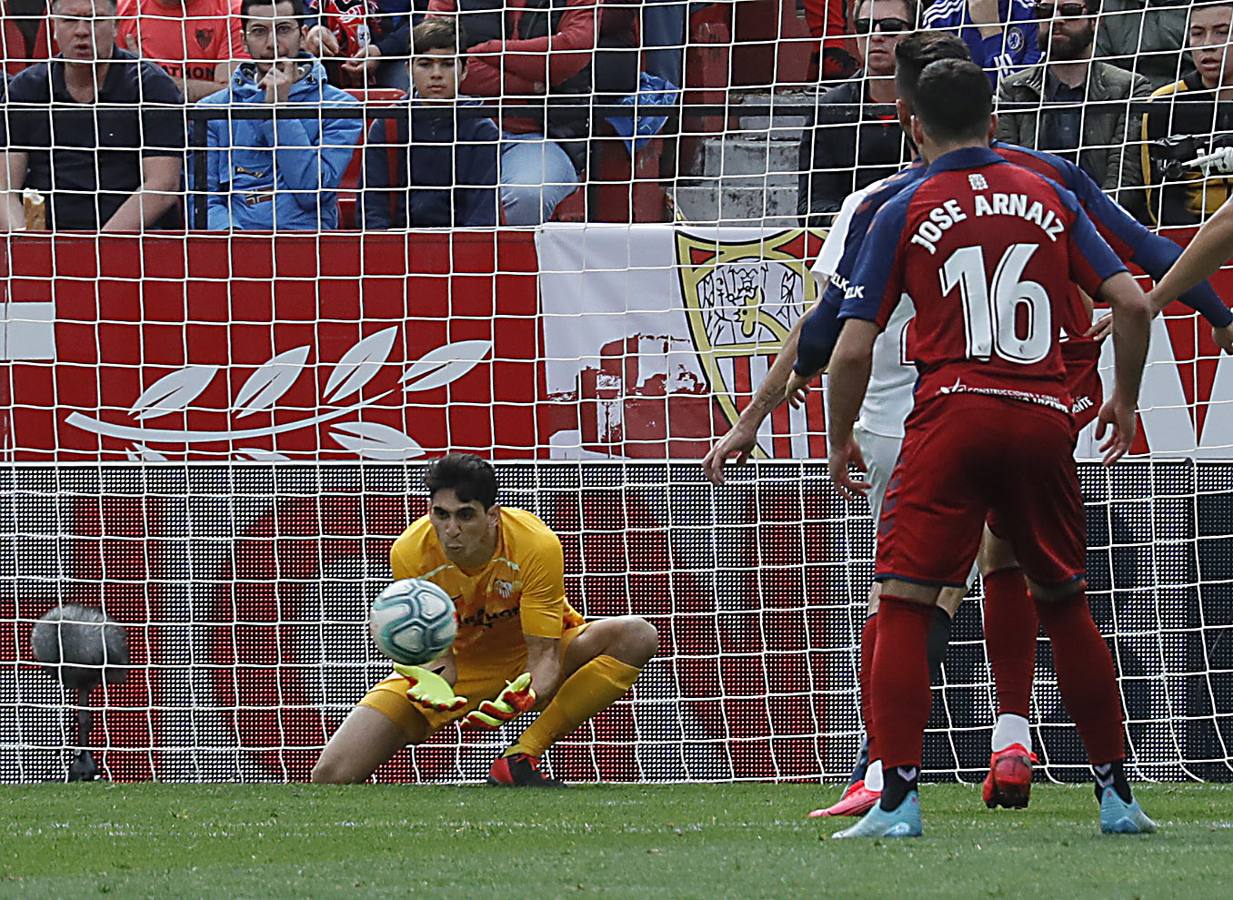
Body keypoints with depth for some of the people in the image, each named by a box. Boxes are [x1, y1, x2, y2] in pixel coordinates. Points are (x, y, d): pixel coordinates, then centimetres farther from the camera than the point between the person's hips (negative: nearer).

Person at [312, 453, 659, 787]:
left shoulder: (537, 545, -28)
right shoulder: (409, 553, -23)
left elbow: (544, 656, -26)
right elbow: (438, 653, -17)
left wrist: (525, 696, -49)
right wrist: (434, 684, -42)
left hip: (525, 665, 1)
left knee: (637, 636, -32)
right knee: (331, 776, -20)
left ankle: (520, 758, -28)